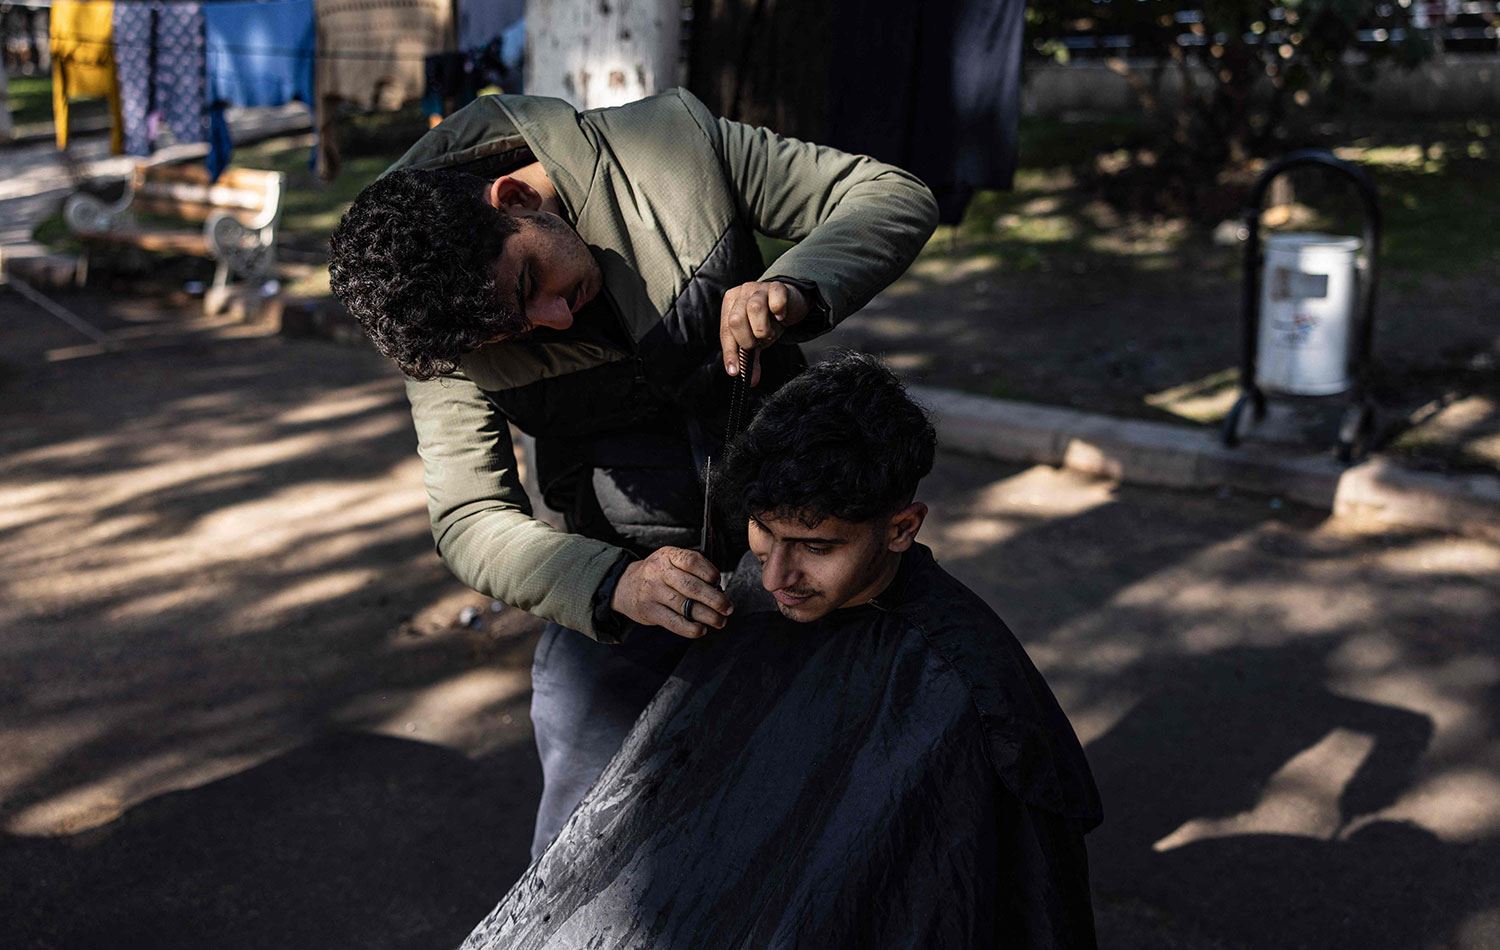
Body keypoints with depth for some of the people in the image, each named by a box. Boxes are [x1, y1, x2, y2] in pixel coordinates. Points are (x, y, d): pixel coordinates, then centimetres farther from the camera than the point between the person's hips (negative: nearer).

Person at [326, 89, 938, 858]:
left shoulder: (675, 144, -19)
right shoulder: (445, 333, -16)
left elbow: (896, 196, -14)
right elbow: (469, 522, -15)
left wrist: (797, 287, -35)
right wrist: (612, 585, -34)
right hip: (619, 573, 0)